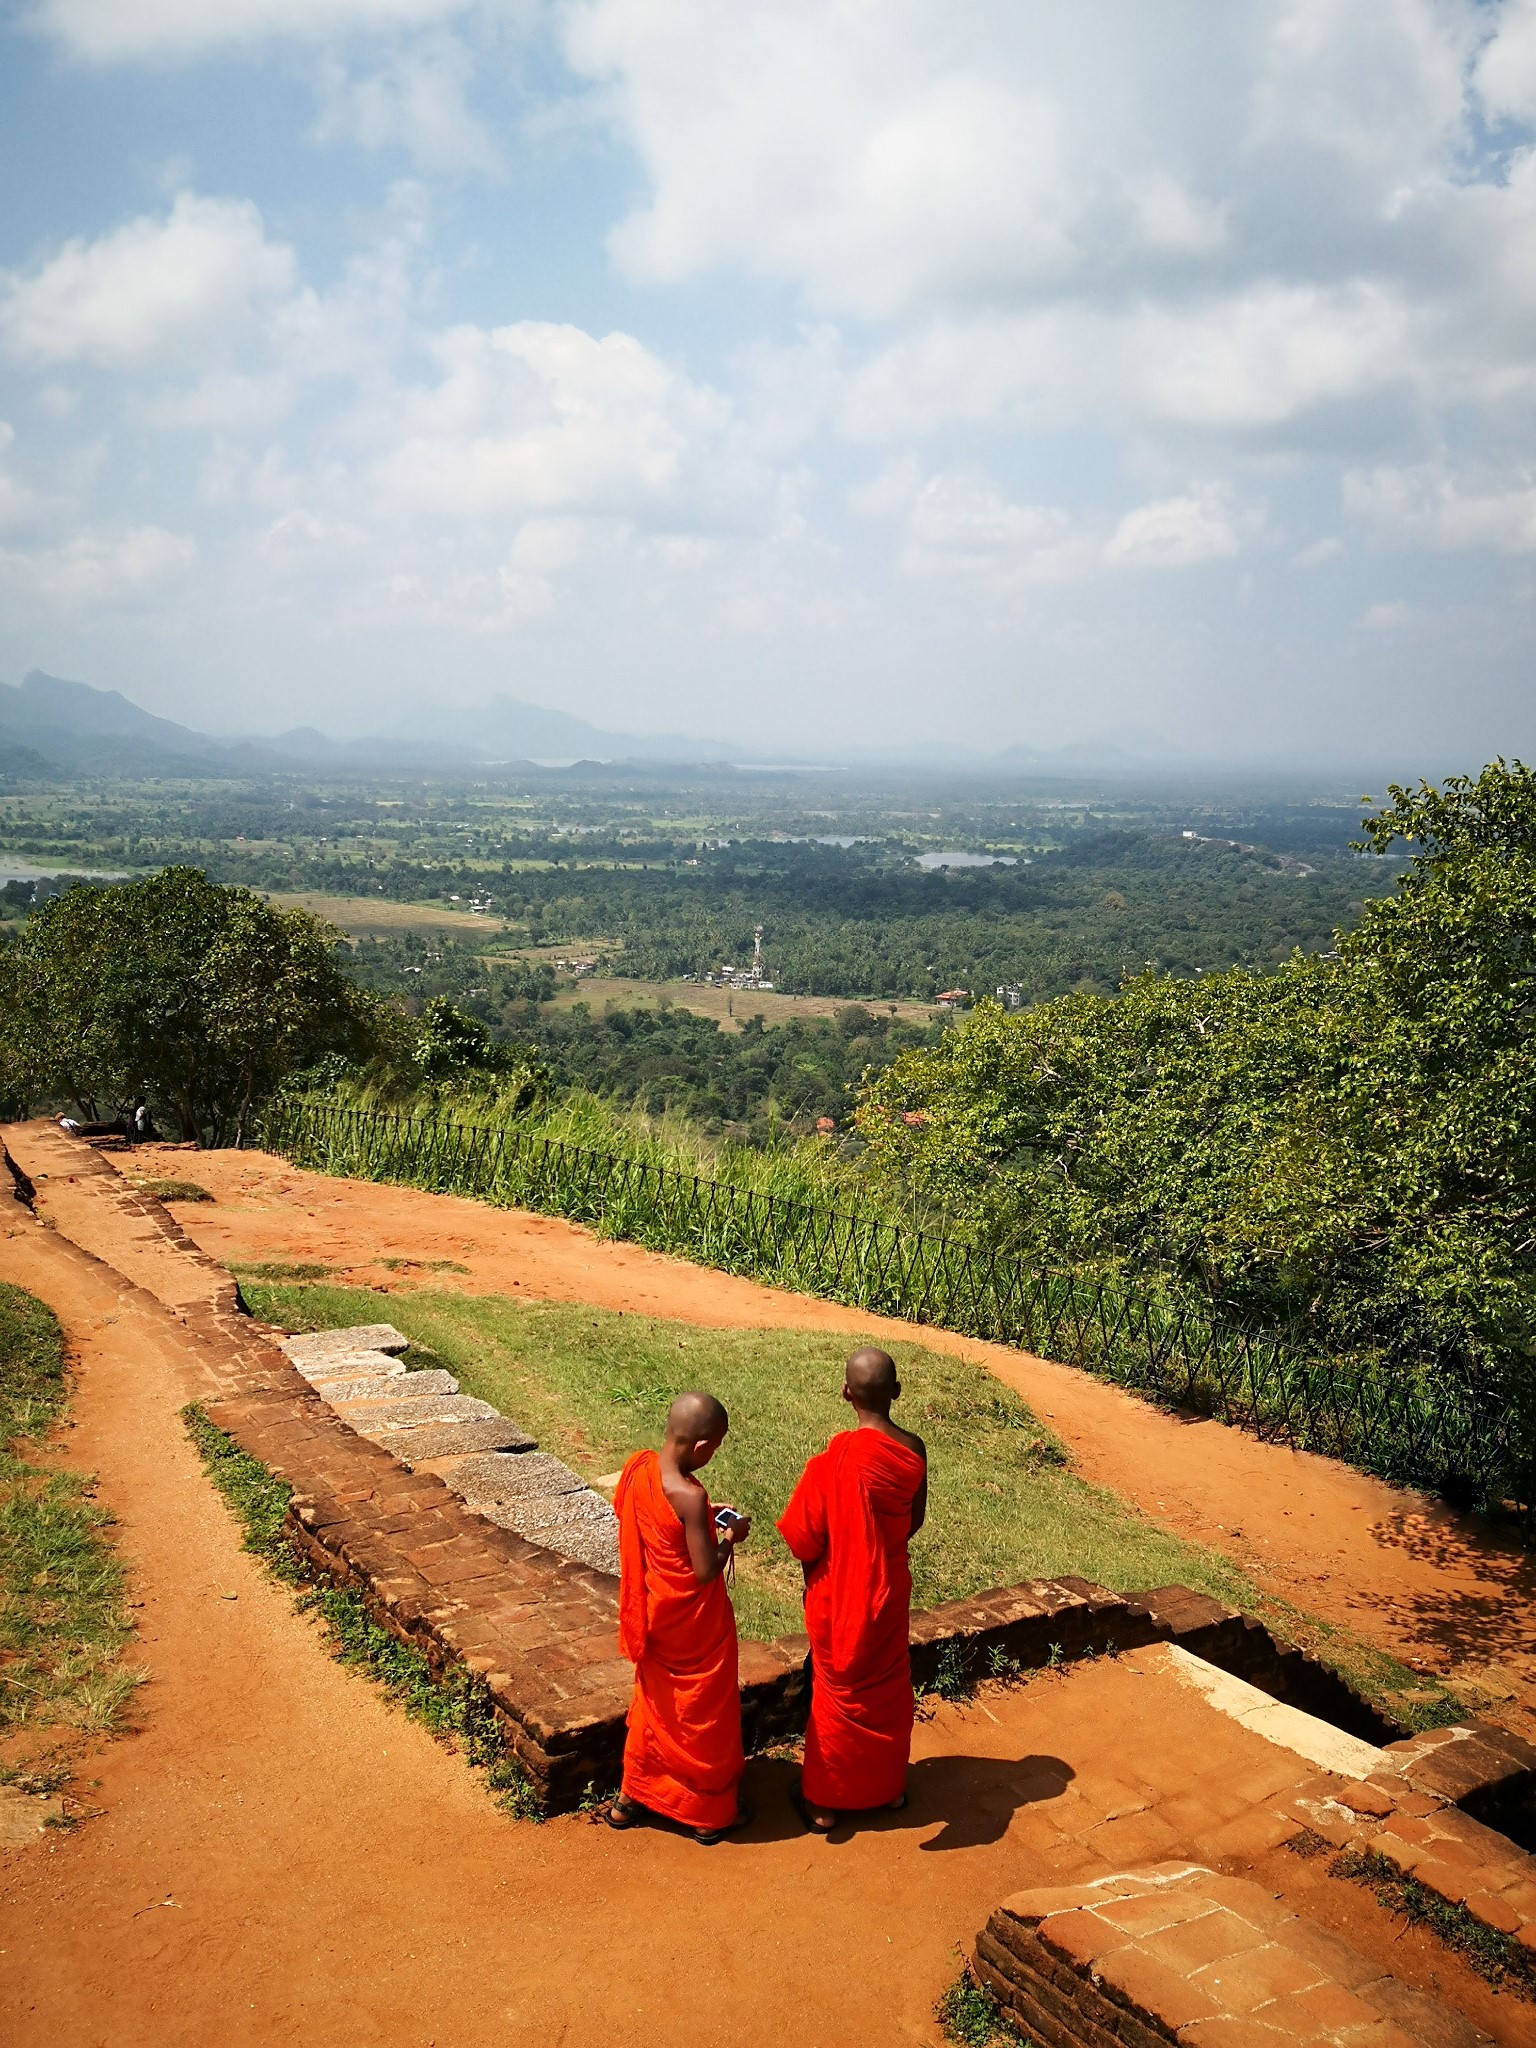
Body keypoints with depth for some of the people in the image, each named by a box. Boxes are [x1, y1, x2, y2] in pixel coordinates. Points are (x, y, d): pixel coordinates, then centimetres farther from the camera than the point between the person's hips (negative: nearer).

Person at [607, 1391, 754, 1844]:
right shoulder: (689, 1496, -32)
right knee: (703, 1711, 14)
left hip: (653, 1615, 7)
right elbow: (706, 1572, -25)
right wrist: (730, 1537, -9)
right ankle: (711, 1813, 32)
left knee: (654, 1702, 25)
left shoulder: (639, 1466, -10)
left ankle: (630, 1798, 39)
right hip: (695, 1624, -7)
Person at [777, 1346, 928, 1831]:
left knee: (840, 1691, 11)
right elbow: (914, 1521, 3)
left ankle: (824, 1800, 26)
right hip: (891, 1588, 4)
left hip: (843, 1593, -4)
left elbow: (807, 1536, -18)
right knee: (889, 1686, 21)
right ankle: (889, 1785, 38)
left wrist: (812, 1586, 1)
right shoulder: (913, 1450, -11)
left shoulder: (840, 1456, -26)